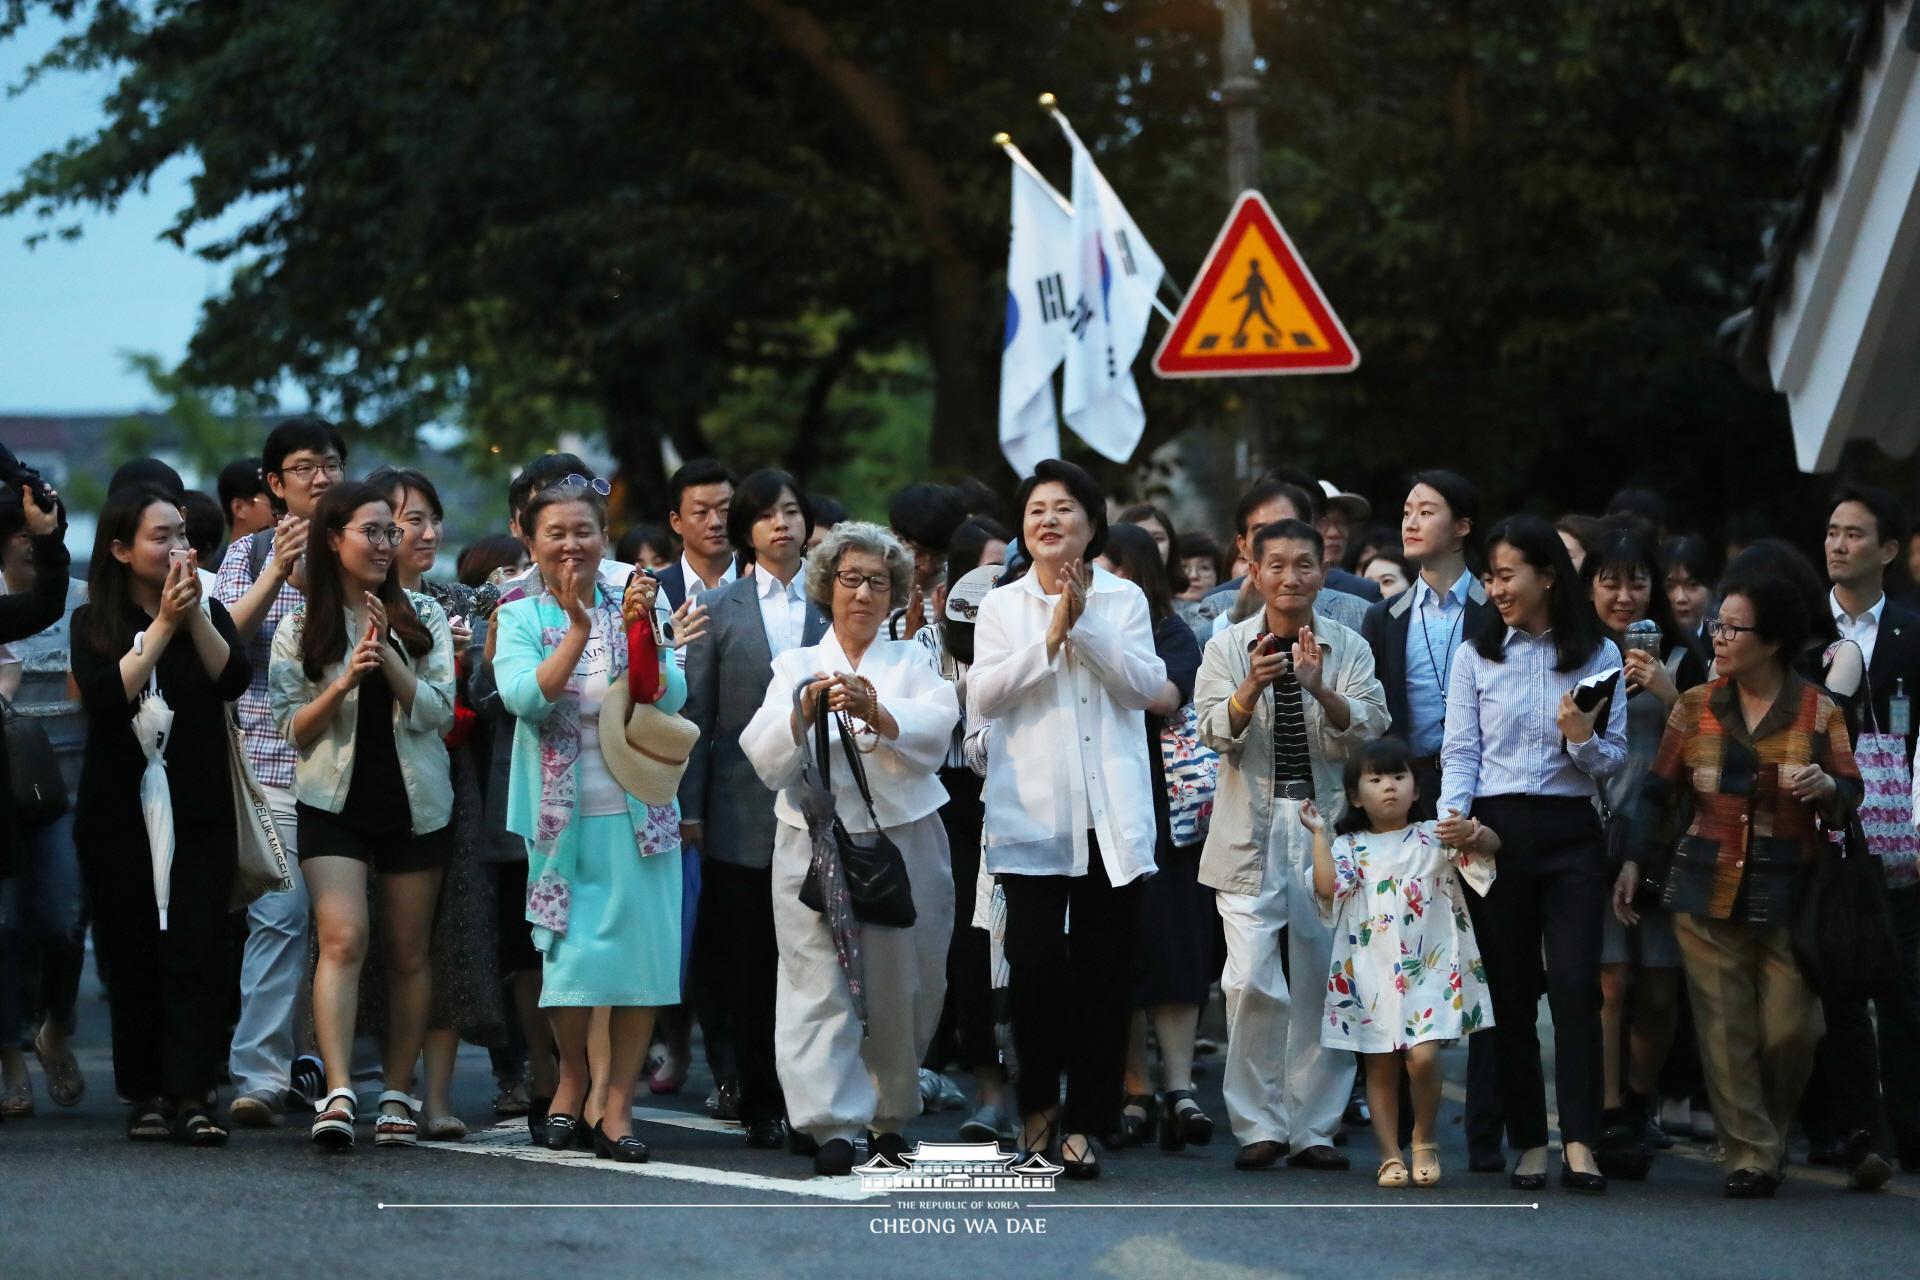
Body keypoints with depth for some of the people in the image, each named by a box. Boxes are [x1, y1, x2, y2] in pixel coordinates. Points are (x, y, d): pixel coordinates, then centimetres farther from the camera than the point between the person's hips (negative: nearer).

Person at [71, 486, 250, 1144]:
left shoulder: (207, 613, 10)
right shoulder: (93, 623, 3)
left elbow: (234, 679, -7)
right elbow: (106, 695, -14)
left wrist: (195, 614, -16)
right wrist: (163, 626, -15)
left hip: (198, 812, 1)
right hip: (120, 813, -1)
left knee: (196, 953, -10)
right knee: (132, 958, 2)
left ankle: (190, 1098, -15)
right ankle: (145, 1095, 9)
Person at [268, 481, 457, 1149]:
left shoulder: (422, 617, 7)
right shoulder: (299, 629, 4)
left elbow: (437, 714, -2)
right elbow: (291, 729, 0)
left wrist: (389, 658, -15)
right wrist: (345, 681, -15)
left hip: (415, 803, 2)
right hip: (334, 801, -2)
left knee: (408, 952, 5)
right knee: (342, 939, -17)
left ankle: (399, 1093, 14)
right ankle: (338, 1094, -25)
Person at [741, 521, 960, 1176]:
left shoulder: (911, 662, 13)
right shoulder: (797, 665, 13)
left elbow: (936, 727, -9)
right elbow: (765, 759, -2)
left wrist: (875, 713, -28)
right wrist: (804, 710, -22)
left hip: (904, 844, 1)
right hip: (816, 845, -1)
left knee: (901, 988, 2)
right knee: (820, 984, -11)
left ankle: (888, 1117, 16)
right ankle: (833, 1125, -15)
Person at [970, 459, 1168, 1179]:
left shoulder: (1123, 600, 10)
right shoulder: (1000, 607, 9)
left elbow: (1147, 685, -3)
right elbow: (983, 695, -4)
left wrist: (1084, 625, -10)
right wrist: (1050, 637, -11)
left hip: (1111, 815, 1)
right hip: (1031, 815, -1)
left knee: (1102, 971, 1)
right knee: (1036, 964, -9)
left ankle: (1082, 1121, 8)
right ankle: (1038, 1101, 12)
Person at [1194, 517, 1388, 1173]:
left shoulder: (1349, 648, 6)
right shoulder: (1228, 647, 5)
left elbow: (1367, 731, -6)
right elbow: (1218, 734, -6)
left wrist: (1319, 688, -24)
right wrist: (1252, 686, -26)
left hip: (1327, 827, 1)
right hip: (1250, 830, -1)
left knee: (1322, 982, 0)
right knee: (1251, 982, -9)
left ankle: (1313, 1128, 7)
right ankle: (1259, 1125, -1)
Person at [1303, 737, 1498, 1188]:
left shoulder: (1433, 838, 6)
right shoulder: (1348, 847, 8)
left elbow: (1490, 846, -6)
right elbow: (1327, 886, -9)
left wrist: (1475, 836, -28)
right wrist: (1319, 834, -8)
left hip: (1429, 969, -2)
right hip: (1371, 975, 2)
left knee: (1423, 1056, -15)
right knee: (1381, 1066, 5)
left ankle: (1425, 1139, 7)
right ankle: (1390, 1155, 12)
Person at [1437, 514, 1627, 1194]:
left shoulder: (1597, 656, 5)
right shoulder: (1477, 657, 8)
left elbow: (1615, 758, 5)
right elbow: (1460, 749, 3)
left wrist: (1582, 739, -17)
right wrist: (1454, 813, -14)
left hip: (1570, 831, -1)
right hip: (1497, 830, 1)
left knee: (1575, 984, -11)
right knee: (1509, 990, 2)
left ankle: (1579, 1143, -14)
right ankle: (1529, 1142, 8)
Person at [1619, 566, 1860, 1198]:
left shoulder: (1818, 712, 2)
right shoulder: (1696, 707, 8)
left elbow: (1850, 796, 2)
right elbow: (1660, 789, 11)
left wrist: (1826, 787, -21)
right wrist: (1635, 859, 2)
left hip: (1789, 894, -1)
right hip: (1707, 888, 1)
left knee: (1790, 1029, -3)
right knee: (1725, 1030, -4)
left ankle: (1772, 1134, 23)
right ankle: (1750, 1156, 2)